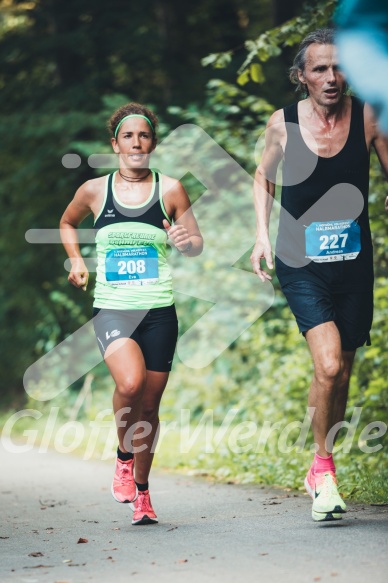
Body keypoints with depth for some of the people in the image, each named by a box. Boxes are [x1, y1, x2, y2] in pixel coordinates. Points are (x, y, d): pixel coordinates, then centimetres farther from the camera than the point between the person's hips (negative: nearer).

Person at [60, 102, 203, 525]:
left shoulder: (170, 190, 2)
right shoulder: (94, 191, 4)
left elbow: (196, 245, 6)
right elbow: (67, 223, 24)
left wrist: (186, 241, -17)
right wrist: (76, 261, 9)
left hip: (159, 311, 1)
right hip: (110, 309, -1)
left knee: (149, 404, 6)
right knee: (130, 383, -27)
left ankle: (141, 490, 27)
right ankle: (124, 457, 1)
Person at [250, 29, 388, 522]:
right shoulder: (282, 124, -5)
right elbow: (263, 177, 13)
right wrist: (262, 234, 4)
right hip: (300, 265, -2)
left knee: (341, 372, 10)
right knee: (327, 365, -20)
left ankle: (319, 468, 32)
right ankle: (324, 468, -1)